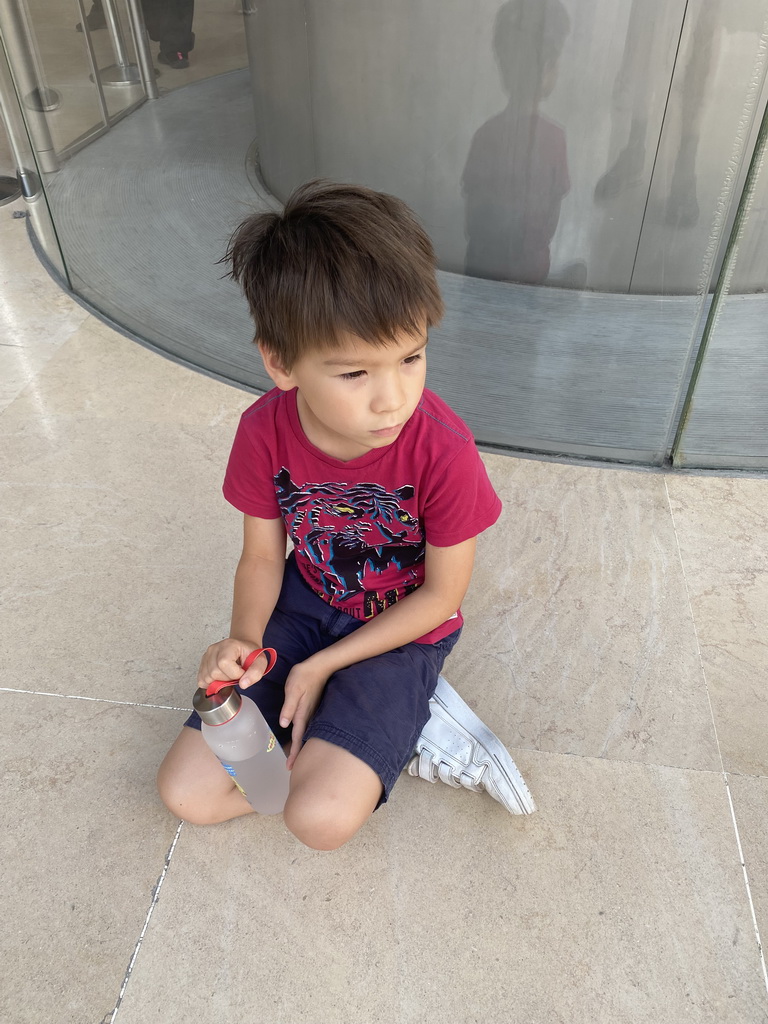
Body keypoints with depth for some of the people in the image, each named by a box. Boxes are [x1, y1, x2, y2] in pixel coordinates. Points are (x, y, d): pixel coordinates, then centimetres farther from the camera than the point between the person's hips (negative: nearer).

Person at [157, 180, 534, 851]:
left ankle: (402, 728, 6)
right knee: (188, 793, -1)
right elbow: (262, 555, -3)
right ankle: (411, 727, 3)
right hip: (307, 604, 5)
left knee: (322, 818, -24)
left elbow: (443, 594, -15)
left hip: (405, 630, -4)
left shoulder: (443, 451, -27)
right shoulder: (265, 432, -17)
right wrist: (245, 639, -23)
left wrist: (321, 667, -15)